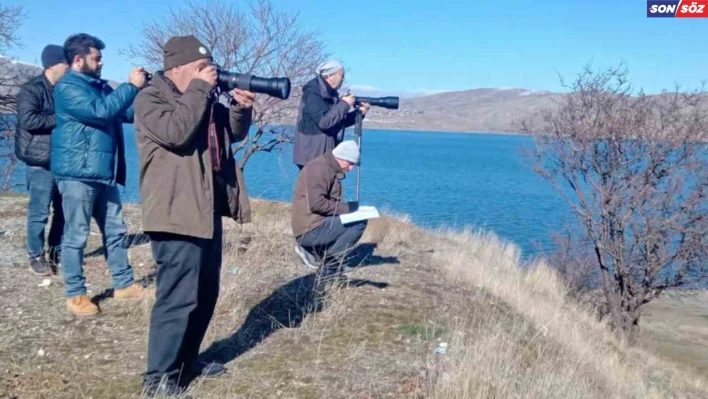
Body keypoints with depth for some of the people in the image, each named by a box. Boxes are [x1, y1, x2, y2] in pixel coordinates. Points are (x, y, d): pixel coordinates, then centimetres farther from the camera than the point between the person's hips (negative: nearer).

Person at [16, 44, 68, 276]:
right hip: (41, 161, -7)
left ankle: (57, 251, 23)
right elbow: (28, 119, -21)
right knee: (39, 212, -3)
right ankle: (36, 256, 8)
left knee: (63, 209, 11)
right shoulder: (32, 90, -9)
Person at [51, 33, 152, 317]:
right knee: (76, 236, -1)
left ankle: (124, 284, 23)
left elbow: (129, 113, 17)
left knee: (115, 231, 13)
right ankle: (75, 295, 9)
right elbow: (101, 111, -24)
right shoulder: (67, 87, -10)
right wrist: (132, 86, -19)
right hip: (77, 174, -9)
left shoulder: (100, 86, 16)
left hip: (103, 173, 9)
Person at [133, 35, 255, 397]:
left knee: (205, 294, 16)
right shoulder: (151, 99, -8)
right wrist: (200, 90, -18)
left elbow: (234, 133, 22)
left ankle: (187, 362, 30)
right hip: (177, 214, -9)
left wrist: (241, 107, 3)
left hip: (207, 210, 9)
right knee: (178, 297, -9)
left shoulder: (205, 98, 18)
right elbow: (176, 132, -26)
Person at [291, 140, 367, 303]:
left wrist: (345, 209, 4)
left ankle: (320, 294, 23)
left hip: (315, 228, 11)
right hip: (310, 229, -11)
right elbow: (316, 203, -25)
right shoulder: (320, 168, -14)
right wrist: (346, 207, -16)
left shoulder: (331, 170, 20)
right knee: (359, 223, -18)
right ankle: (324, 259, -12)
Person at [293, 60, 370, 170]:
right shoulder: (312, 94, -16)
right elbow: (324, 121, -27)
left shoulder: (330, 94, 12)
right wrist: (344, 104, -18)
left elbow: (339, 122, 18)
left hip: (325, 156, 10)